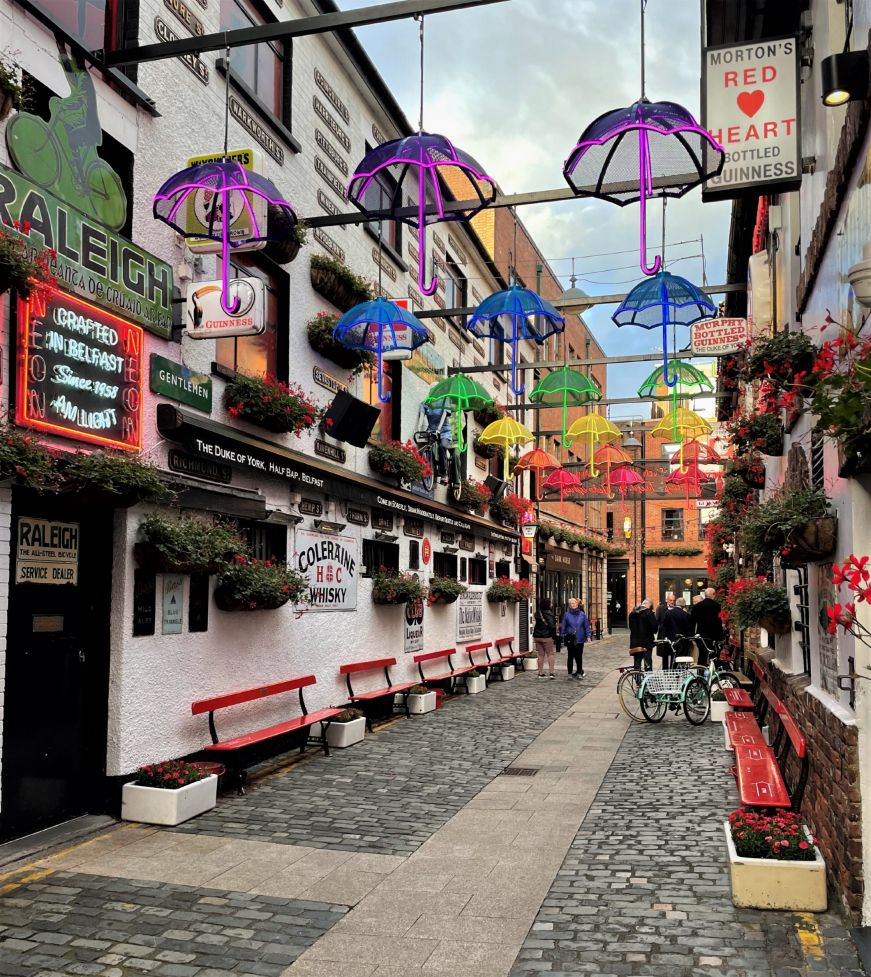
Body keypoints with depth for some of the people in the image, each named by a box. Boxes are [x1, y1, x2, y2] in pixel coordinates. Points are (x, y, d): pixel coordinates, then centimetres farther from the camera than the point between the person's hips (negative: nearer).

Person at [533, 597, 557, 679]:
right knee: (550, 654, 4)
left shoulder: (538, 613, 7)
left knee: (540, 655, 11)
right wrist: (554, 635, -6)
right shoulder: (549, 614, -15)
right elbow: (552, 626, -19)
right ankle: (551, 672, -3)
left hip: (537, 636, 6)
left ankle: (540, 673, 12)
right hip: (546, 637, -6)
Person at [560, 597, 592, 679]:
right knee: (570, 656, 6)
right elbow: (563, 626, 2)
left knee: (579, 656, 5)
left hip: (580, 639, 1)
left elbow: (587, 626, 6)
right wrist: (563, 636, -2)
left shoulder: (582, 614, 3)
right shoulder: (567, 615, -1)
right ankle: (569, 673, 15)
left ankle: (579, 673, 15)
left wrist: (588, 636, -1)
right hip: (570, 639, -1)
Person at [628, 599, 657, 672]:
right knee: (648, 666, 0)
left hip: (635, 643, 5)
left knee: (637, 666, 12)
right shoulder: (648, 613, -12)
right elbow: (654, 626, -14)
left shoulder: (632, 613, 7)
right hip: (646, 643, -5)